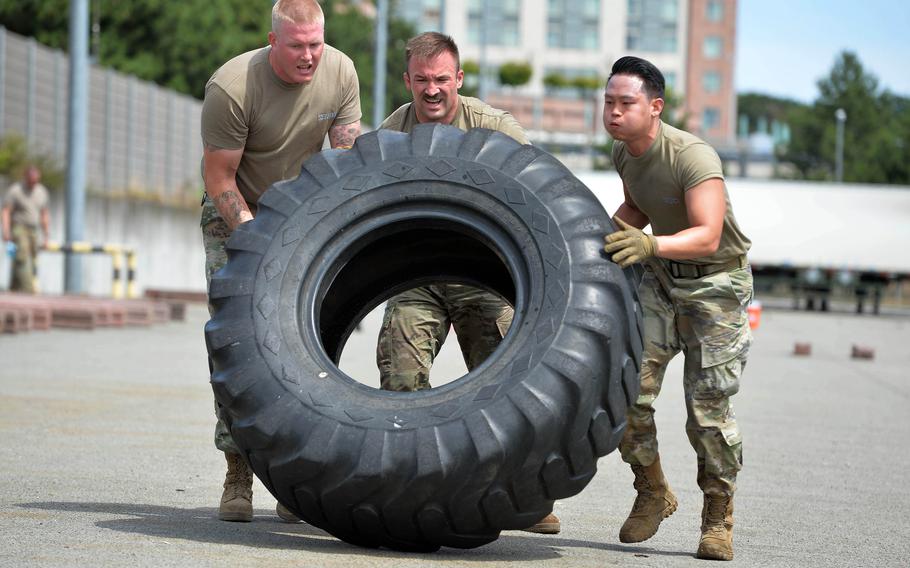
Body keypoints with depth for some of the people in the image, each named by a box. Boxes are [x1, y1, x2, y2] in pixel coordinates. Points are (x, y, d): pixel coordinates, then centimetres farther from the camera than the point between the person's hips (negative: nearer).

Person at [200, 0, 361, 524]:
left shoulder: (340, 73, -12)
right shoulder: (231, 87, -25)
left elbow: (349, 158, -3)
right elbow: (219, 178, -19)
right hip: (236, 214, -3)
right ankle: (238, 473, -8)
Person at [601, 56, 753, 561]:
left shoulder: (693, 156, -26)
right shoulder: (623, 152, -1)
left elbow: (708, 236, -37)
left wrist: (650, 244, -53)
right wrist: (608, 228, -2)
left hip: (716, 279, -6)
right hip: (660, 277, 6)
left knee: (708, 404, -10)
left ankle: (718, 518, 8)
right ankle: (652, 492, 11)